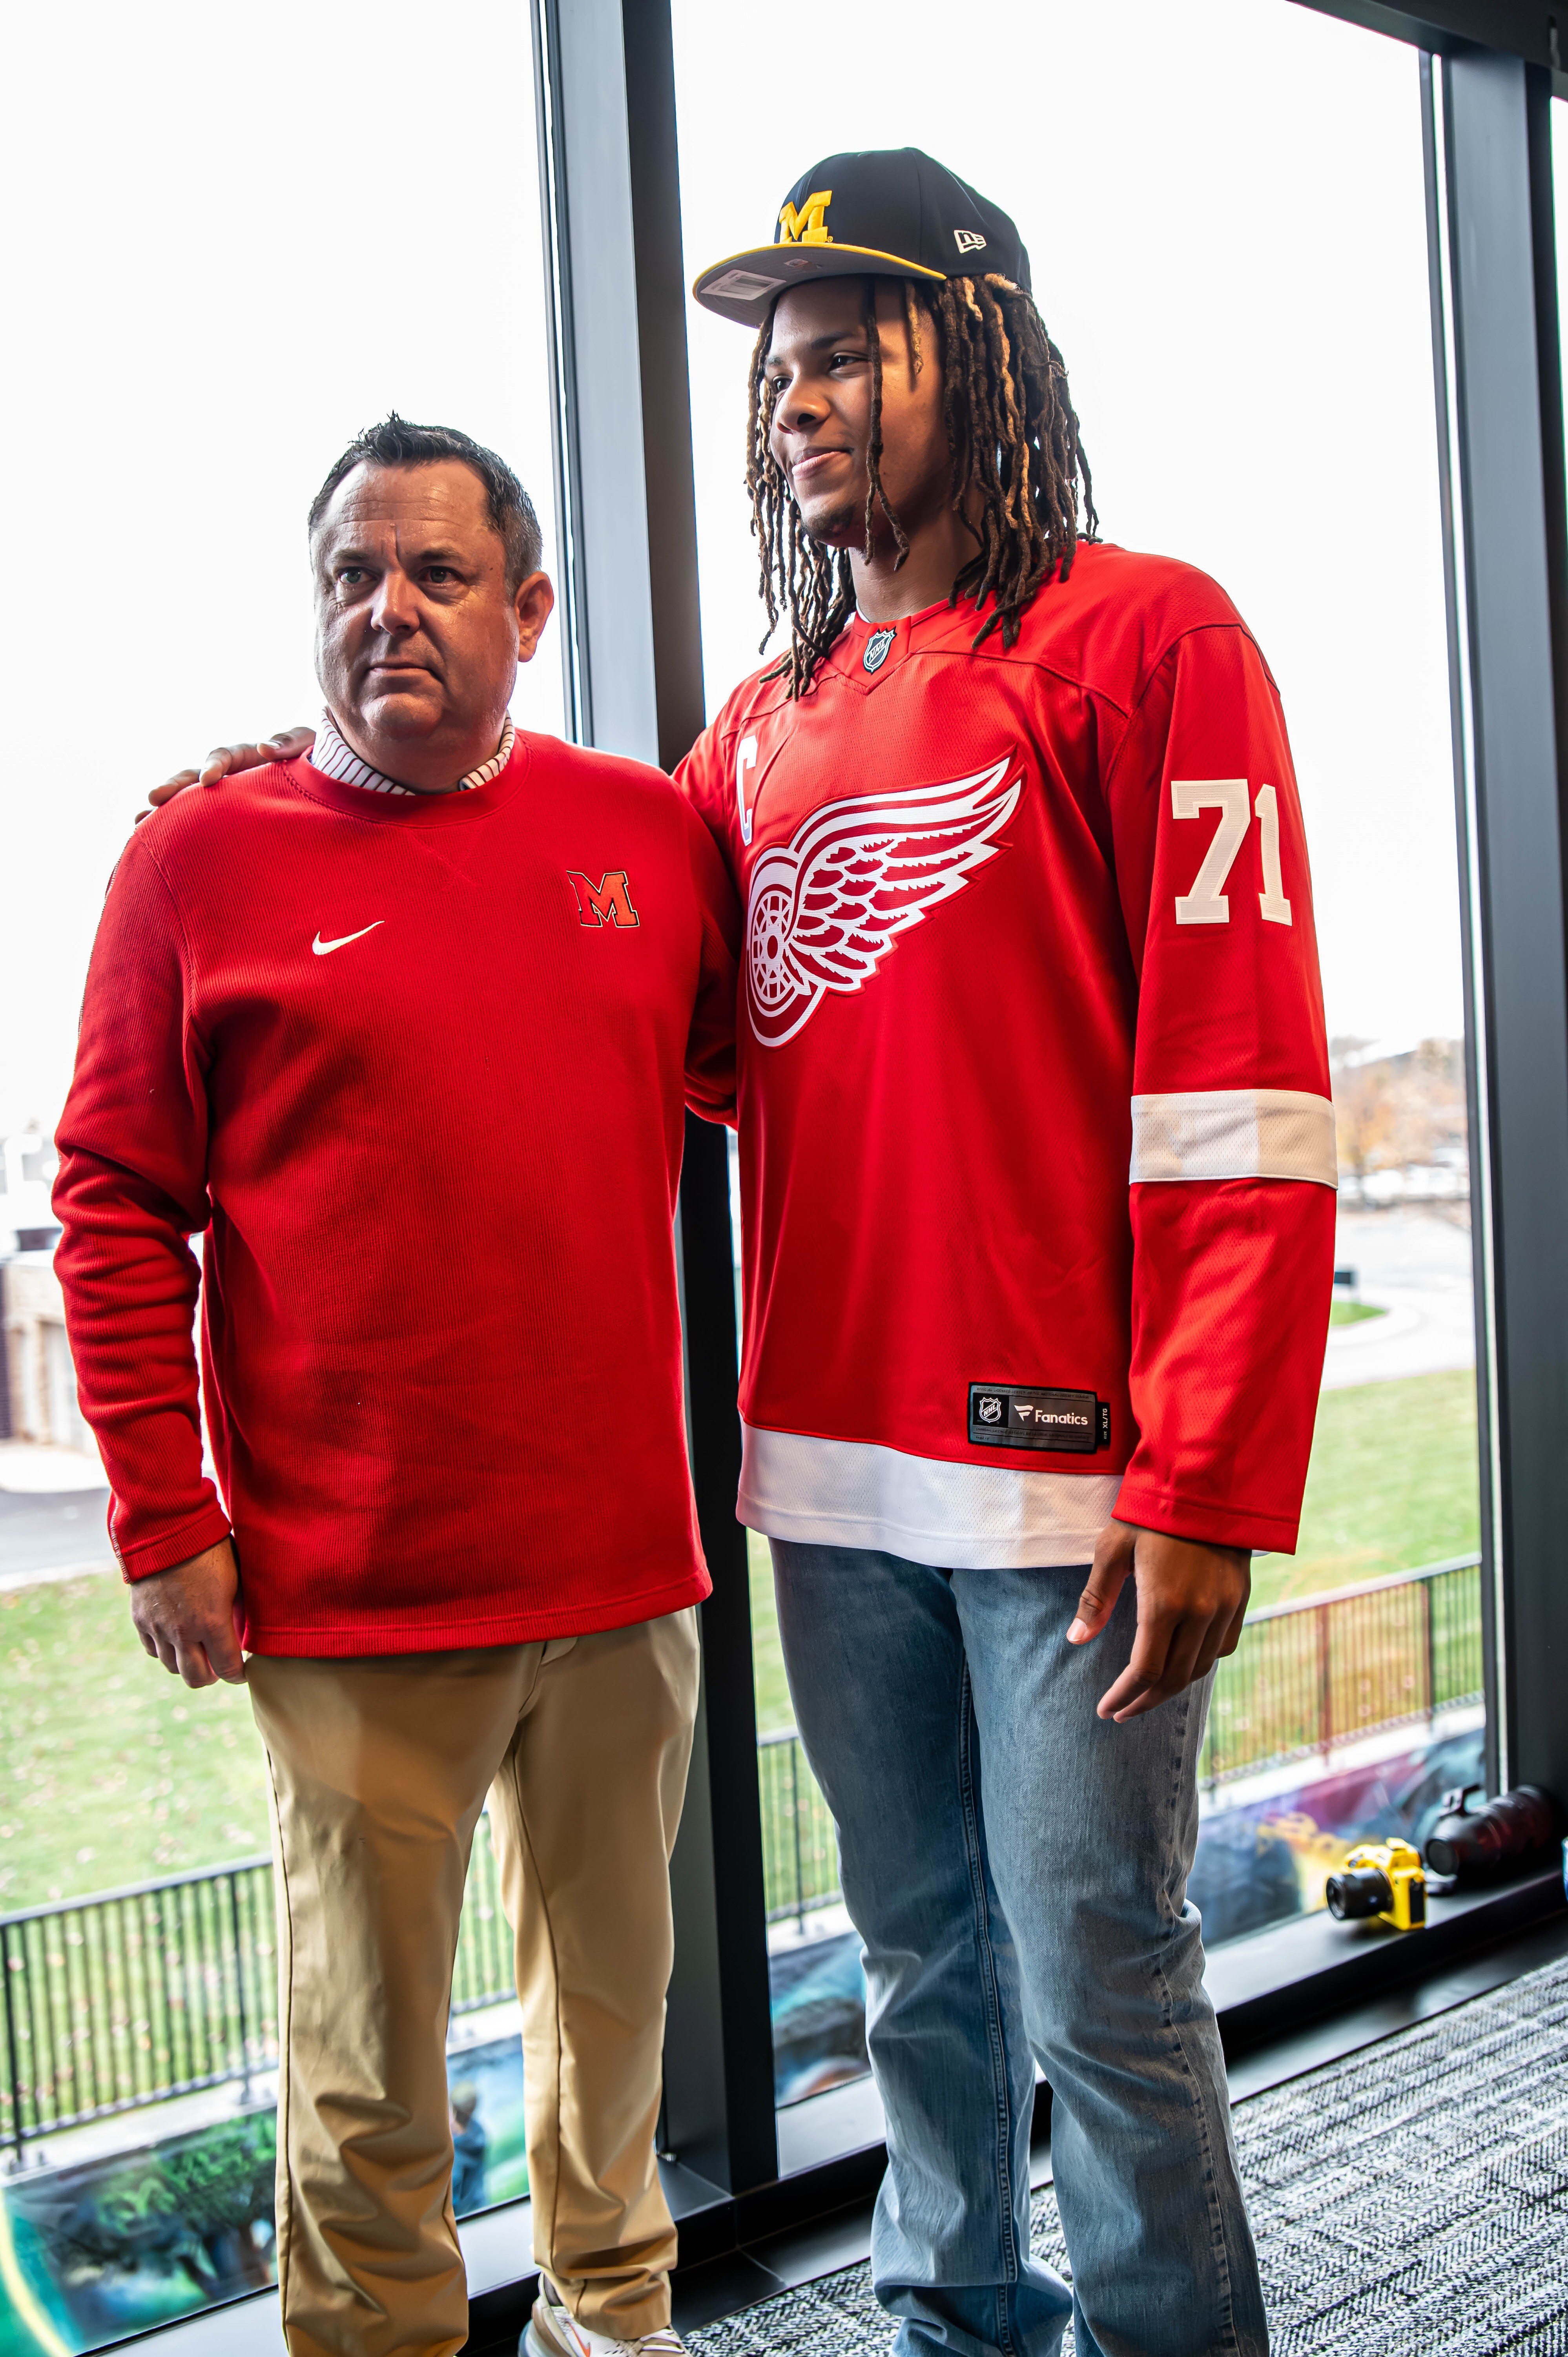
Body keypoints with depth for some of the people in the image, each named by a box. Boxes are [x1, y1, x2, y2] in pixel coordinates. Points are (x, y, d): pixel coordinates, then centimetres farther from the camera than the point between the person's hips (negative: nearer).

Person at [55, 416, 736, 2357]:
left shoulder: (656, 831, 6)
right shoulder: (202, 857, -2)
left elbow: (746, 1073, 19)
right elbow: (115, 1208, -2)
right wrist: (163, 1518, -6)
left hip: (620, 1556, 4)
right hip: (345, 1600, -3)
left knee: (614, 1994, 20)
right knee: (365, 2058, 9)